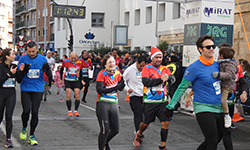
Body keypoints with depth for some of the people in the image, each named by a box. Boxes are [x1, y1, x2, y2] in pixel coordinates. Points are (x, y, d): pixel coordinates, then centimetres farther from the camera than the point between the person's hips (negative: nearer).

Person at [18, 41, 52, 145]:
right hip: (25, 89, -1)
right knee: (26, 110, -9)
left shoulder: (42, 59, 2)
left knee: (35, 112, -2)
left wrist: (47, 69, -17)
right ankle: (24, 128, 22)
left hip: (38, 89, 1)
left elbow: (48, 74, 6)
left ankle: (32, 136, 11)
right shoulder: (22, 59, 1)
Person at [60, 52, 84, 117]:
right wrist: (61, 79, 11)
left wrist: (81, 80, 9)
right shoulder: (65, 61, -8)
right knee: (68, 96, -7)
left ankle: (76, 111, 6)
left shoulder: (80, 62, -4)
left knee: (77, 96, -5)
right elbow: (61, 69, 9)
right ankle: (69, 111, 5)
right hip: (68, 81, -1)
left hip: (76, 81, 1)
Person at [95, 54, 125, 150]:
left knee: (115, 129, 8)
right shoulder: (102, 74, -10)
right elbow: (99, 90, -21)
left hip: (114, 103, 5)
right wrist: (115, 88, -28)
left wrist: (123, 83, -16)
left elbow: (121, 88, 6)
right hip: (103, 104, -5)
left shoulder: (117, 73, 6)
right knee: (105, 130, -8)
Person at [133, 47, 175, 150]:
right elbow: (146, 82, -20)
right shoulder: (147, 68, -5)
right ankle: (139, 134, 44)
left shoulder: (165, 69, 7)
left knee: (165, 123, -5)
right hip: (149, 102, -3)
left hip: (162, 101, 3)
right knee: (146, 123, 10)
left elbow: (173, 79, -7)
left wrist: (168, 77, -30)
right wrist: (160, 79, -28)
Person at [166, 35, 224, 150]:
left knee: (217, 139, 14)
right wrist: (170, 106, -5)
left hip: (219, 109, 7)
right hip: (204, 109, -7)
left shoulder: (216, 65, 8)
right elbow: (182, 88, -6)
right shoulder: (195, 67, -11)